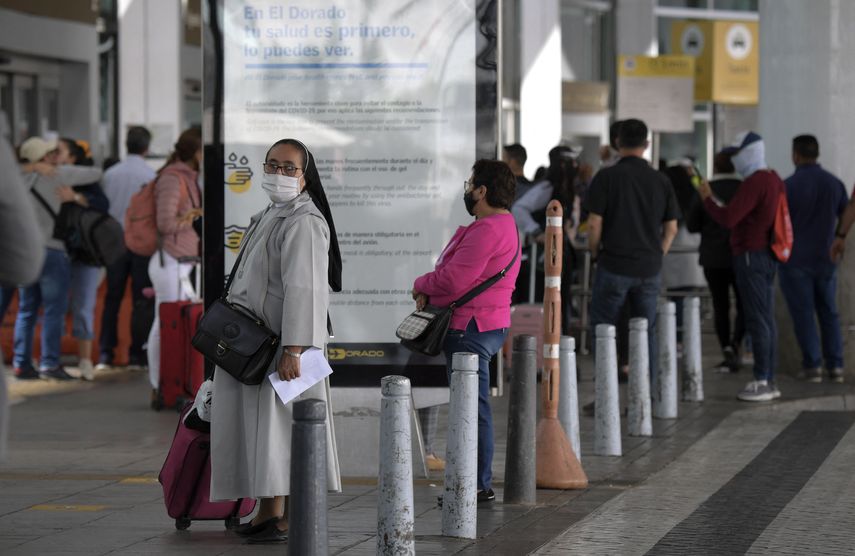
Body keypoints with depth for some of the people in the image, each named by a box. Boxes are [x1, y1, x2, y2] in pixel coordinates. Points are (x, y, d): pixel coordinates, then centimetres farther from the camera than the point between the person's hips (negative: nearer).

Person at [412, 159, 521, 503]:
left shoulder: (487, 230, -19)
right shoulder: (503, 224, 18)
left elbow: (454, 280, -24)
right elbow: (459, 273, 18)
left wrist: (421, 285, -4)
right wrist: (430, 291, 1)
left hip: (471, 330, -11)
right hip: (485, 326, 11)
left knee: (473, 407, -7)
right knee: (472, 407, 15)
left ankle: (479, 485, -4)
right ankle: (477, 481, 19)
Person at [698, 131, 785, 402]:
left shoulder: (753, 183, -16)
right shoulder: (774, 180, 13)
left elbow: (728, 219, -21)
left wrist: (708, 199, -6)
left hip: (750, 256, -9)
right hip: (768, 256, 9)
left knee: (757, 320, -8)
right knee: (767, 320, 9)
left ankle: (761, 382, -8)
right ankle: (769, 381, 12)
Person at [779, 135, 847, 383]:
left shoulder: (788, 185, -13)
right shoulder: (835, 183, 1)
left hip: (795, 259, -4)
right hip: (825, 258, 4)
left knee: (803, 313, 1)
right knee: (829, 313, 11)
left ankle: (813, 365, -2)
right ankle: (835, 366, 6)